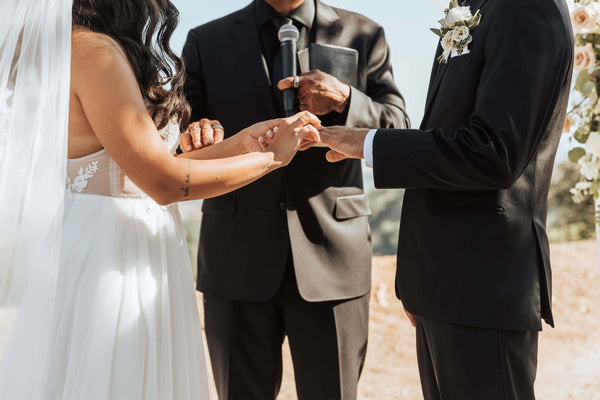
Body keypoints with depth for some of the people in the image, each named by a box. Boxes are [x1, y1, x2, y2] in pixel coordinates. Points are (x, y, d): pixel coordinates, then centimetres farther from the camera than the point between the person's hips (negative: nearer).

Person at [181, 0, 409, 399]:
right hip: (237, 258, 1)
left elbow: (397, 132, 3)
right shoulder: (206, 42, 8)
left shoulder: (364, 36, 8)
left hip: (331, 251, 0)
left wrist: (345, 101, -16)